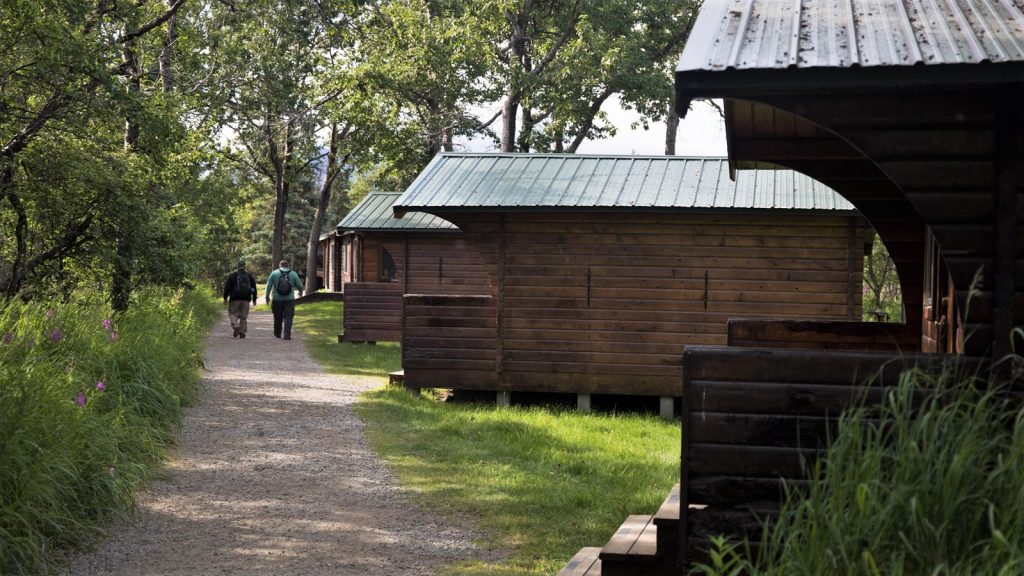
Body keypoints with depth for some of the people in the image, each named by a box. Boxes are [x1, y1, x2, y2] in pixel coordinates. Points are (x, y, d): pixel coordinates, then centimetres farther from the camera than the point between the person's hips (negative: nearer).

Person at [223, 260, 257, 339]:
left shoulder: (232, 275, -1)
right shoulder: (249, 276, 11)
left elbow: (227, 287, -1)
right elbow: (254, 287, 14)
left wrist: (225, 298, 5)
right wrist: (254, 299, 19)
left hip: (235, 299, -3)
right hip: (246, 299, 3)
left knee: (233, 313, 4)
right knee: (243, 316, 7)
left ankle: (236, 326, -22)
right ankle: (242, 333, 4)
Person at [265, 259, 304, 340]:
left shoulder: (274, 273, -2)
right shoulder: (293, 274, 1)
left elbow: (269, 286, -3)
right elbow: (300, 286, 7)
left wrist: (267, 296, 7)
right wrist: (300, 292, 28)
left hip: (277, 300, 1)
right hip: (289, 300, 0)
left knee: (278, 318, 13)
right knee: (288, 317, -1)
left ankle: (277, 334, 27)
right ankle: (286, 335, -11)